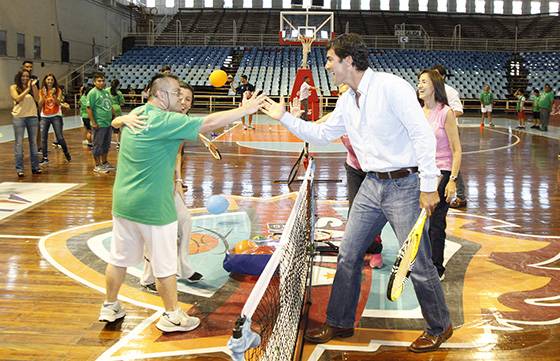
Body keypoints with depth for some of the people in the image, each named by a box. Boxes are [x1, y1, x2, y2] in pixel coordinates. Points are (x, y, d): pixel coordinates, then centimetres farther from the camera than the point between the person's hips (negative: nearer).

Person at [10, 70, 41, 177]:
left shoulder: (32, 87, 8)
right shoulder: (14, 87, 2)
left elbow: (37, 98, -4)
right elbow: (18, 98, -12)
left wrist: (33, 86, -10)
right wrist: (27, 89, -10)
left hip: (32, 116, 3)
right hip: (18, 117, -3)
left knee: (33, 142, 9)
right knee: (19, 143, -2)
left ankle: (35, 167, 17)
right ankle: (19, 169, 1)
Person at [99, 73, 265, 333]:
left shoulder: (135, 115, 5)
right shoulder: (166, 121, -18)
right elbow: (210, 122, -21)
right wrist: (245, 110, -15)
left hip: (123, 202, 8)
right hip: (153, 205, -8)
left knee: (119, 259, 19)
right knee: (165, 265, 7)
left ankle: (110, 307, 33)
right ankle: (172, 316, 21)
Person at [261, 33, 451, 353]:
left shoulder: (391, 87, -16)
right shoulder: (347, 101, 9)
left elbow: (423, 134, -18)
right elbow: (322, 134, 23)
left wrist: (428, 186, -20)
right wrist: (284, 117, 17)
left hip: (405, 185, -8)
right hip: (372, 184, 8)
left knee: (418, 263, -1)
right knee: (348, 255, 10)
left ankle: (440, 328, 21)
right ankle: (340, 323, 25)